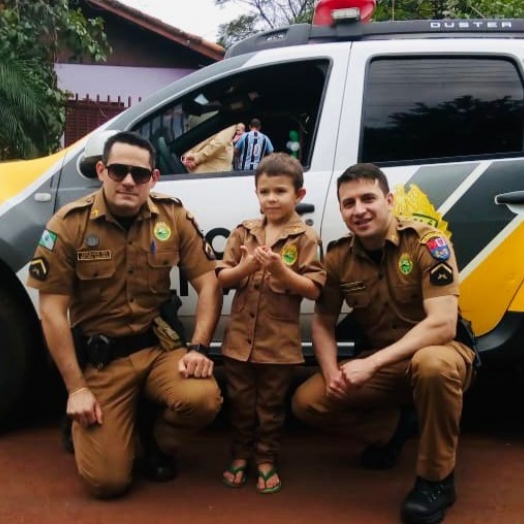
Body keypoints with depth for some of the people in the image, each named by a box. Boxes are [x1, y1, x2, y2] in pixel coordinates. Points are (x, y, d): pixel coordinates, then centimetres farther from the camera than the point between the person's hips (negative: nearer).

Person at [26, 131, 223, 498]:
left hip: (159, 347, 2)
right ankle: (87, 426, 27)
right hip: (98, 358, -2)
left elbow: (208, 284, -1)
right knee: (107, 480, -10)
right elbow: (53, 310, -9)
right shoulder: (69, 224, -10)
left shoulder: (174, 216, -4)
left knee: (204, 398, -28)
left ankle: (161, 444, 8)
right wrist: (76, 388, -12)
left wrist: (198, 348, -15)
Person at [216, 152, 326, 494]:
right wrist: (245, 267, -16)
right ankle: (240, 455, 33)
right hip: (240, 336, 3)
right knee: (240, 401, 15)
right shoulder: (244, 232, 4)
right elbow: (221, 278, 4)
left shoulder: (305, 238, -7)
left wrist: (280, 269, -23)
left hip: (279, 340, -3)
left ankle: (266, 460, 29)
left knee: (271, 405, 12)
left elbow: (314, 289, -11)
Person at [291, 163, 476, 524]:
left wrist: (371, 363, -33)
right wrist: (332, 372, -17)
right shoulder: (338, 257, -6)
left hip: (439, 352, -4)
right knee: (307, 401, -10)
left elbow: (443, 325, -28)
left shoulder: (427, 243, -20)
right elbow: (323, 323, 3)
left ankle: (437, 479, -16)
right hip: (381, 365, 5)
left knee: (433, 364, -40)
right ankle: (395, 426, 14)